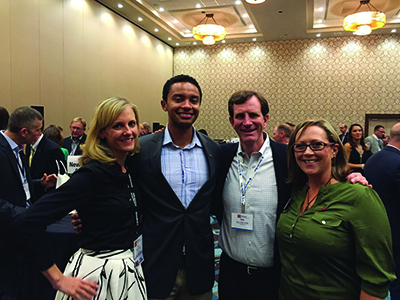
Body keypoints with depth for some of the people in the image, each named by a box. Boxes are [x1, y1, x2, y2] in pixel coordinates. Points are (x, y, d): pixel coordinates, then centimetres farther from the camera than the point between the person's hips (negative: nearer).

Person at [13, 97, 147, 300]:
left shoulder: (132, 168, -1)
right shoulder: (91, 174, -22)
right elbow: (26, 223, -24)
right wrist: (58, 280, -18)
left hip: (129, 269, 7)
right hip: (98, 274, -7)